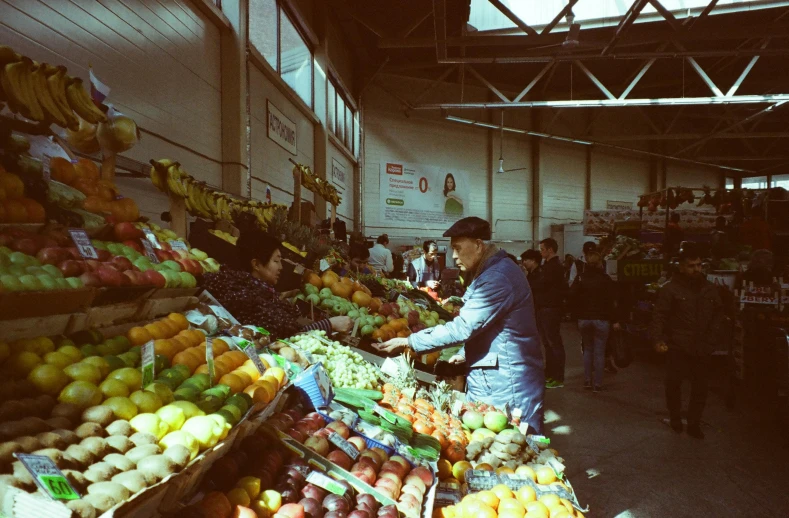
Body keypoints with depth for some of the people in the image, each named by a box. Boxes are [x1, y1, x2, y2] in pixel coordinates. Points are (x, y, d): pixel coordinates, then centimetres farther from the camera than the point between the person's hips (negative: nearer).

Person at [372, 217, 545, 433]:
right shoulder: (492, 271, 12)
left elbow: (462, 327, -26)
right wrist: (466, 354, 12)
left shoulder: (498, 277, -22)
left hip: (506, 385, -10)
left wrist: (408, 342, -21)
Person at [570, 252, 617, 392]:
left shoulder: (580, 278, -2)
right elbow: (612, 300, -9)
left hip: (583, 319, 2)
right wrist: (613, 320, 0)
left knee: (587, 349, 15)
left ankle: (587, 381, 13)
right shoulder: (605, 279, -7)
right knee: (599, 351, 4)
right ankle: (597, 384, 6)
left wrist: (577, 314, 5)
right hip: (601, 319, -2)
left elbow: (572, 297, -6)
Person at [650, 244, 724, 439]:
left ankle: (694, 424, 23)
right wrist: (658, 339, -23)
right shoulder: (670, 289, -7)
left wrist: (712, 337, 8)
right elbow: (659, 316, -12)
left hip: (702, 349, 4)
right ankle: (675, 419, 23)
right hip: (678, 348, -4)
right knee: (673, 384, 2)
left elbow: (719, 313, 19)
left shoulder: (710, 289, 8)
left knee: (700, 388, 10)